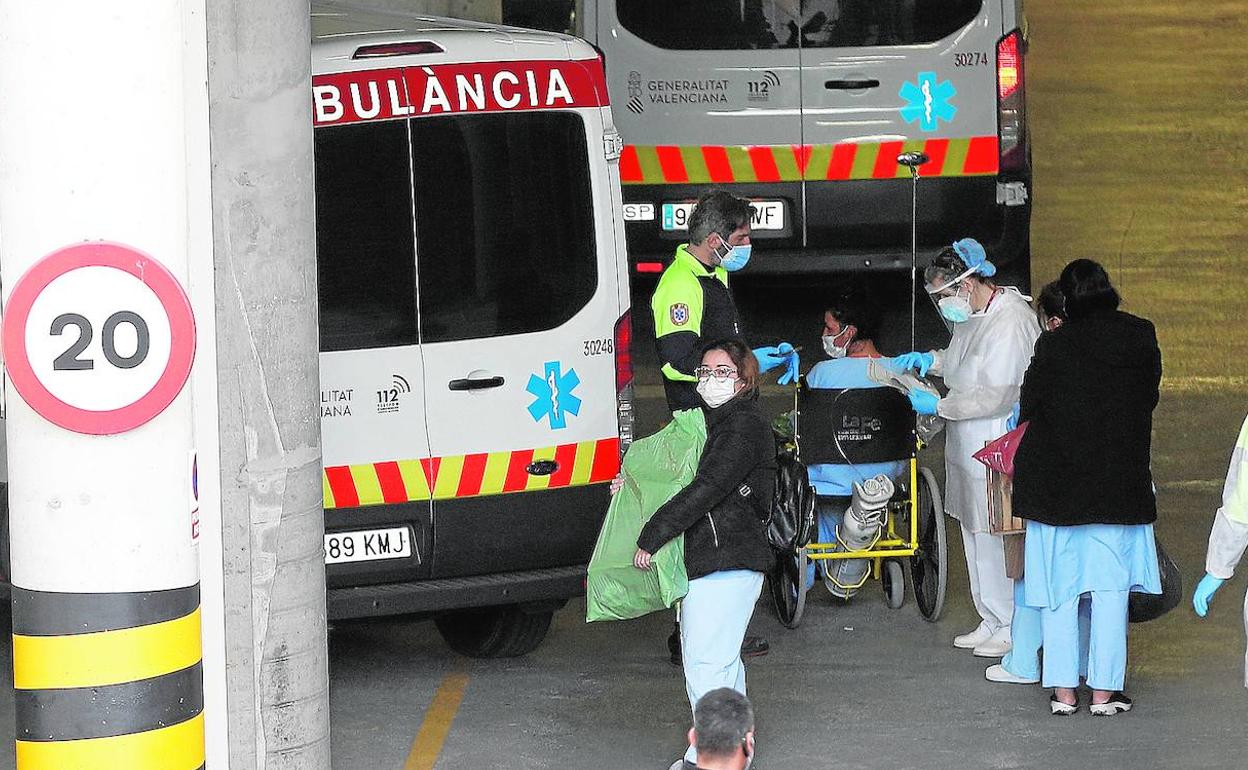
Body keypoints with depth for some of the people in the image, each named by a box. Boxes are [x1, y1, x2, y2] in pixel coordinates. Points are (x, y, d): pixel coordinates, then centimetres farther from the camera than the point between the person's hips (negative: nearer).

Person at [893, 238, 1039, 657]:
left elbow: (995, 396, -23)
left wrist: (939, 406, -16)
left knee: (997, 538, -4)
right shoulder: (972, 314, 10)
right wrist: (932, 360, 11)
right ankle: (991, 620, 28)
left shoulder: (1011, 322, -21)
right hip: (969, 448, 10)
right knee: (976, 534, 16)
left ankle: (1014, 627, 7)